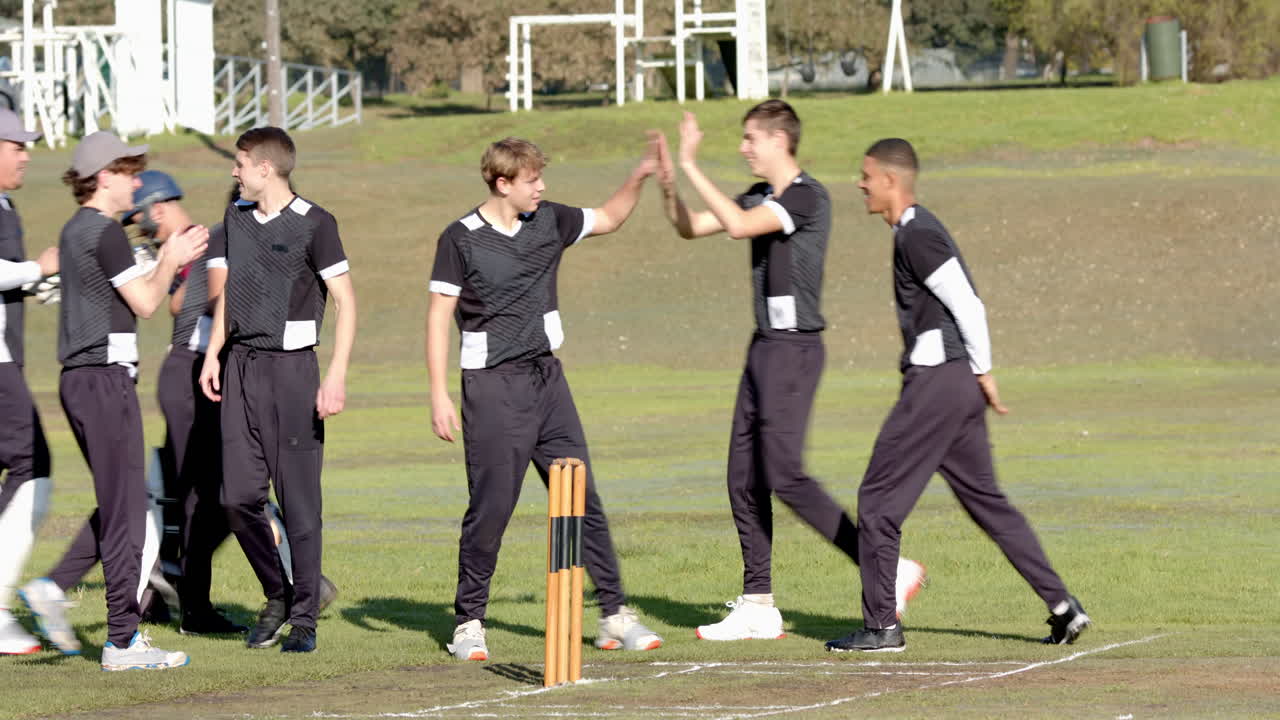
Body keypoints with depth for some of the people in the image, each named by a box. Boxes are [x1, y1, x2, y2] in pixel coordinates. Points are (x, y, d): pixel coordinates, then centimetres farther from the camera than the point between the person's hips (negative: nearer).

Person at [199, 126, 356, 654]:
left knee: (299, 501, -3)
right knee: (239, 496, 1)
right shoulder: (237, 219, 13)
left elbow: (345, 301, -8)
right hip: (241, 365, 6)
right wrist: (213, 354, 16)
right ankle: (276, 596, 20)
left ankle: (303, 620, 4)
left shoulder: (313, 224, -7)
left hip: (291, 366, -6)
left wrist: (337, 375, -16)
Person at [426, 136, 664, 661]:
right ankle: (468, 623, 7)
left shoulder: (548, 222, 8)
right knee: (490, 506, -5)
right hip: (493, 385, -5)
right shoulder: (462, 239, -7)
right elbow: (439, 316, -6)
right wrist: (439, 395, -11)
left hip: (547, 379, 5)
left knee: (582, 499, 2)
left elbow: (608, 219, 25)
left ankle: (614, 616, 5)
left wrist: (638, 179, 9)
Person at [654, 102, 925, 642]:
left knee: (785, 475, -14)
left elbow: (738, 225, -27)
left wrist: (691, 167, -22)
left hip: (793, 348, -10)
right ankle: (758, 606, 11)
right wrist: (668, 186, 1)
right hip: (765, 347, 10)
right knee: (745, 477, 7)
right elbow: (690, 228, 20)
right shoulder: (762, 197, 15)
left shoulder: (807, 197, -14)